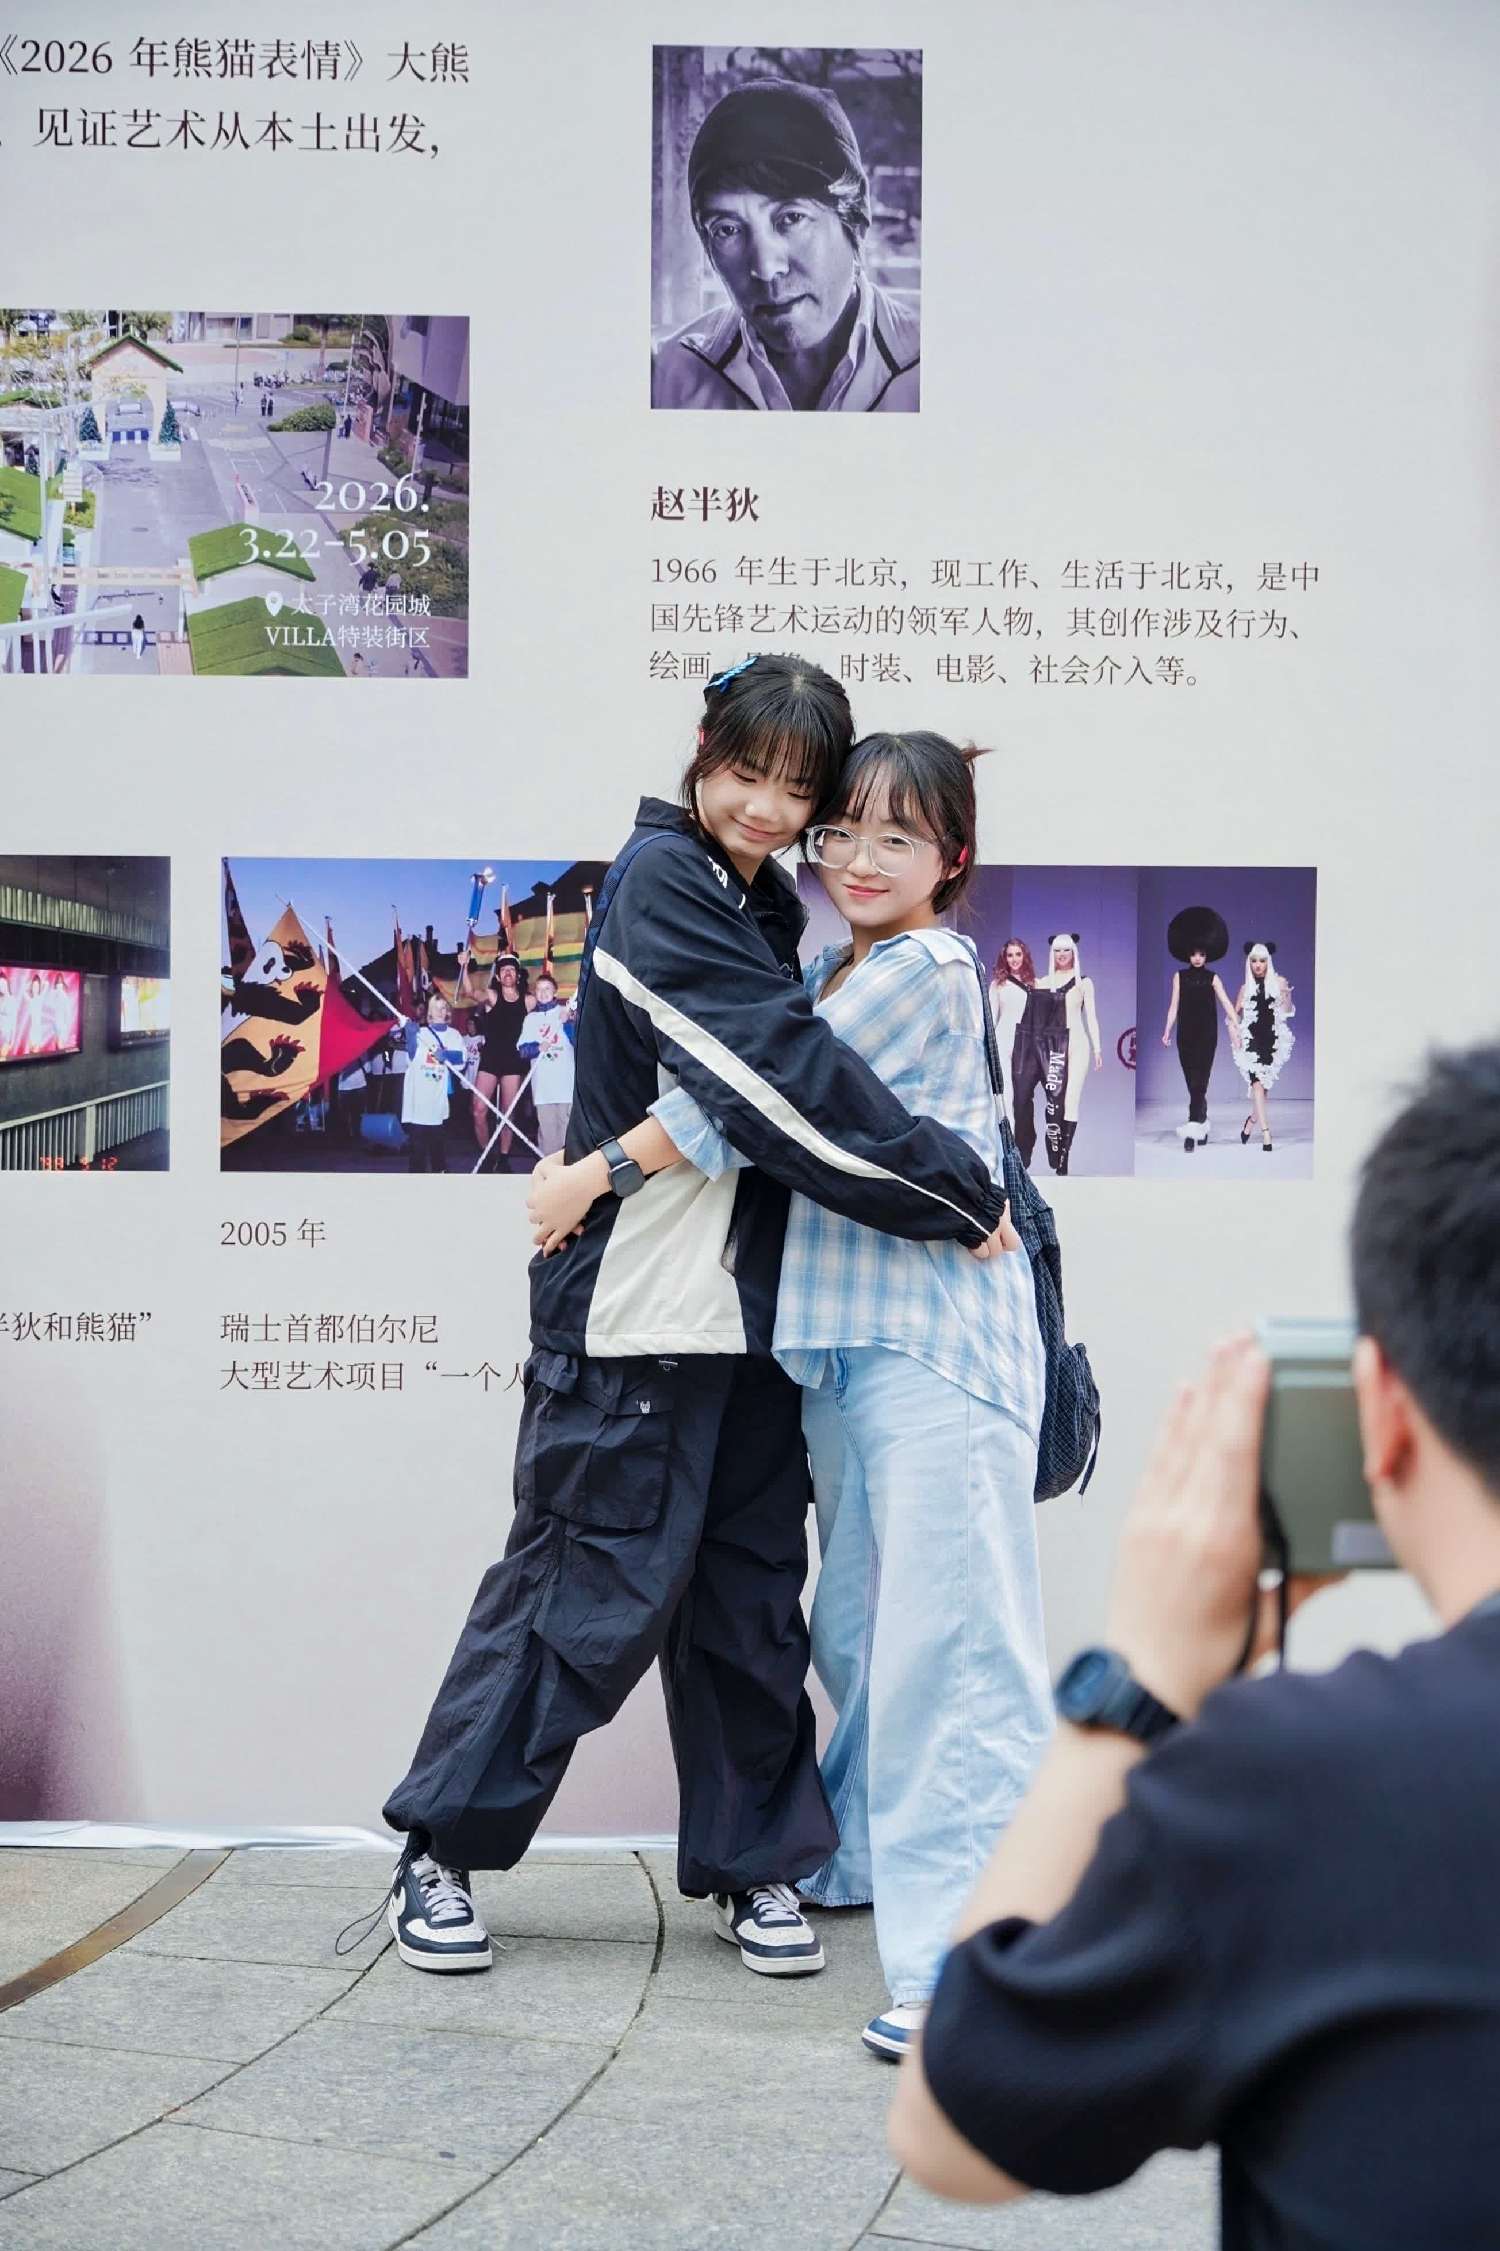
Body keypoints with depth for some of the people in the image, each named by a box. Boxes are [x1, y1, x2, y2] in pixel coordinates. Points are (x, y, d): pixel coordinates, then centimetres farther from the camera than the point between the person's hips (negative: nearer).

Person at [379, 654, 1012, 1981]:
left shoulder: (771, 908, 16)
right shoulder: (662, 881, -11)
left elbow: (762, 1088, 11)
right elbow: (789, 1074, -20)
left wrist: (638, 1151, -9)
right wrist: (955, 1194, -19)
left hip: (750, 1306, 8)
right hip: (638, 1307, -7)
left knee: (751, 1591, 11)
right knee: (589, 1582, -1)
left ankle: (751, 1863, 21)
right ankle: (443, 1851, 13)